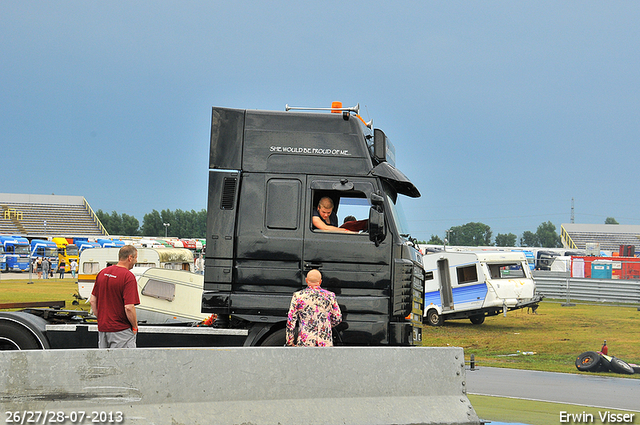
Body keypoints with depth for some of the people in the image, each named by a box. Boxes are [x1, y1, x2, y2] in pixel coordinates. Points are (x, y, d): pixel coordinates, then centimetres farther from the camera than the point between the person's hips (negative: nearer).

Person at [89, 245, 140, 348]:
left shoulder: (102, 273, 7)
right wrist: (135, 327, -8)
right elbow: (129, 307, -21)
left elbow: (92, 301, 11)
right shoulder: (128, 276, -16)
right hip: (121, 331, -7)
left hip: (102, 328, 7)